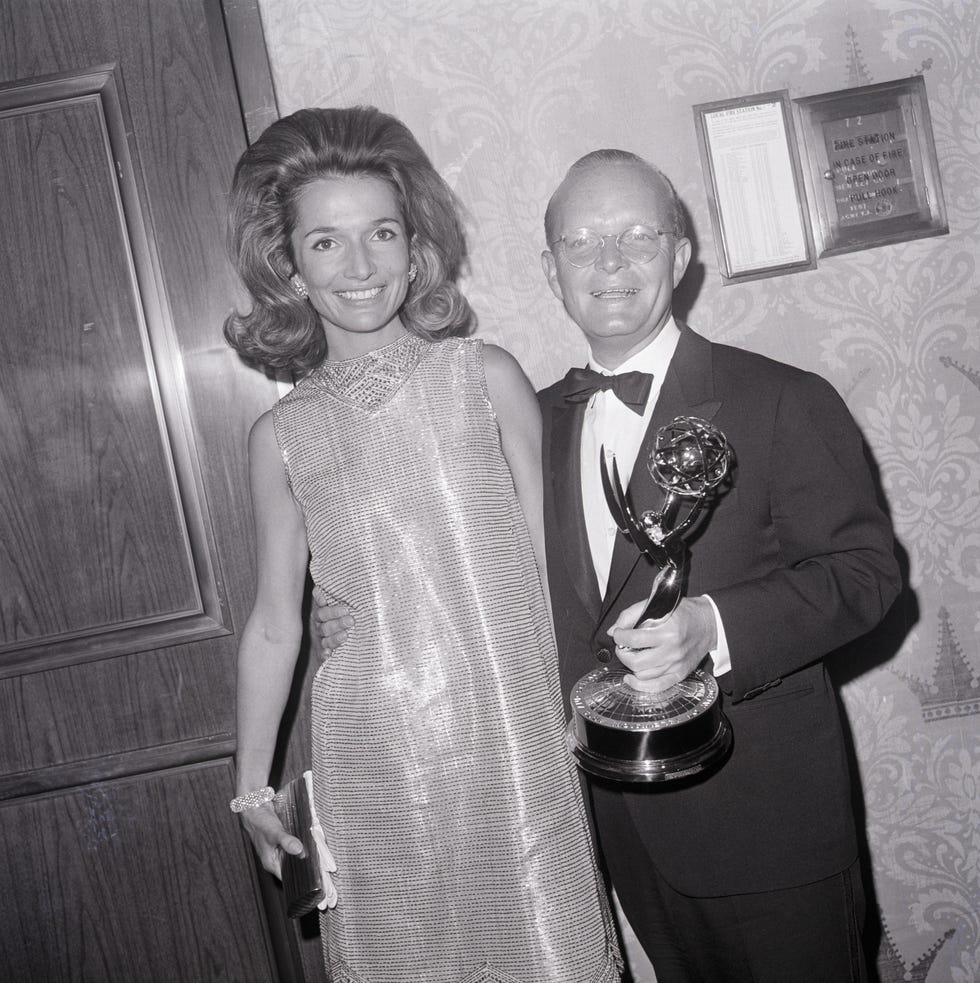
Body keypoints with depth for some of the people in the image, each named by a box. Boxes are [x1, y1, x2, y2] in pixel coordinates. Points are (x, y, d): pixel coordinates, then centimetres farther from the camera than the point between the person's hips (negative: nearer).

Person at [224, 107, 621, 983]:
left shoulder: (487, 378, -3)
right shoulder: (282, 436, 1)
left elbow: (550, 560, 1)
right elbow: (275, 621, 7)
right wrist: (253, 783, 10)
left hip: (510, 740, -1)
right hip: (372, 767, 1)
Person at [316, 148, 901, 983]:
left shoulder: (785, 403, -11)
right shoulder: (538, 421, 6)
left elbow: (865, 568, -13)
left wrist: (715, 627, -28)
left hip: (765, 816, -4)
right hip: (624, 818, 5)